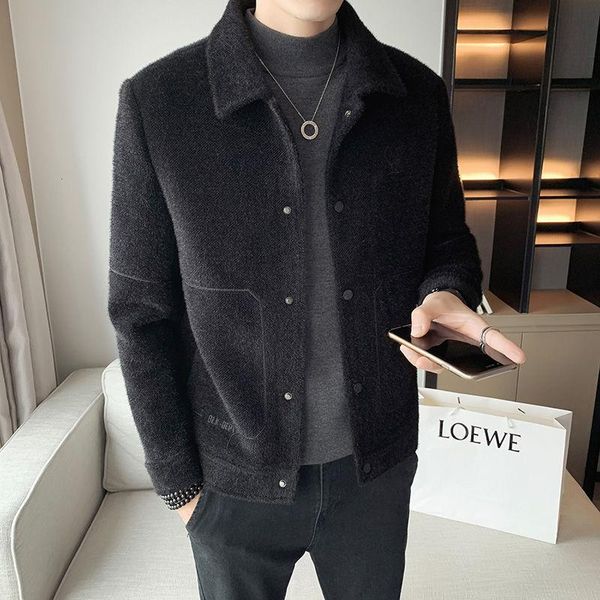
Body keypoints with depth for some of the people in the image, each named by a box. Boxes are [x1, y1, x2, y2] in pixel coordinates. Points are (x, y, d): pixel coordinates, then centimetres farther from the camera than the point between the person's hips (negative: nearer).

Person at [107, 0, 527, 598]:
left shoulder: (418, 94, -4)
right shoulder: (157, 100, -12)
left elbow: (446, 242, 8)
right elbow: (142, 313, -8)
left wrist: (444, 296, -16)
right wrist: (177, 481, -4)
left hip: (377, 462, 3)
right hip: (237, 474, -2)